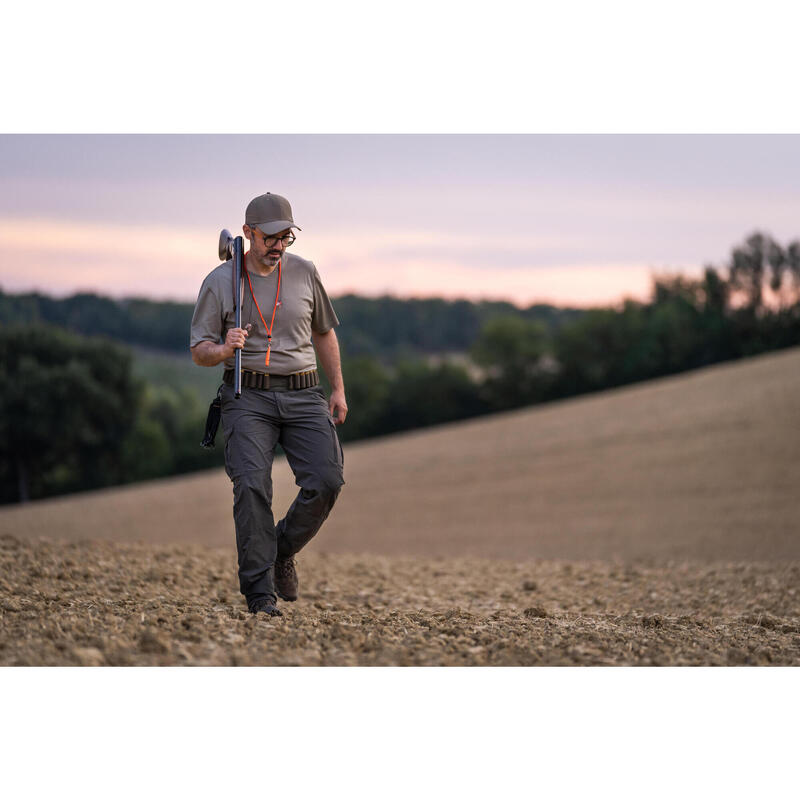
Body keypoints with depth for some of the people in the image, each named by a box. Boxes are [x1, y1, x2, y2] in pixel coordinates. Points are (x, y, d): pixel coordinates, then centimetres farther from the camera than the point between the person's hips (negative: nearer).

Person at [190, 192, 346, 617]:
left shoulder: (304, 272, 9)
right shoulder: (220, 281, 0)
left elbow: (324, 332, 21)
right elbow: (199, 351, 1)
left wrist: (338, 390, 18)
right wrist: (224, 350, -22)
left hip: (303, 395, 3)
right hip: (248, 396, -3)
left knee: (326, 480, -14)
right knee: (252, 486, -19)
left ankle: (283, 550, 13)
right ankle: (259, 594, -15)